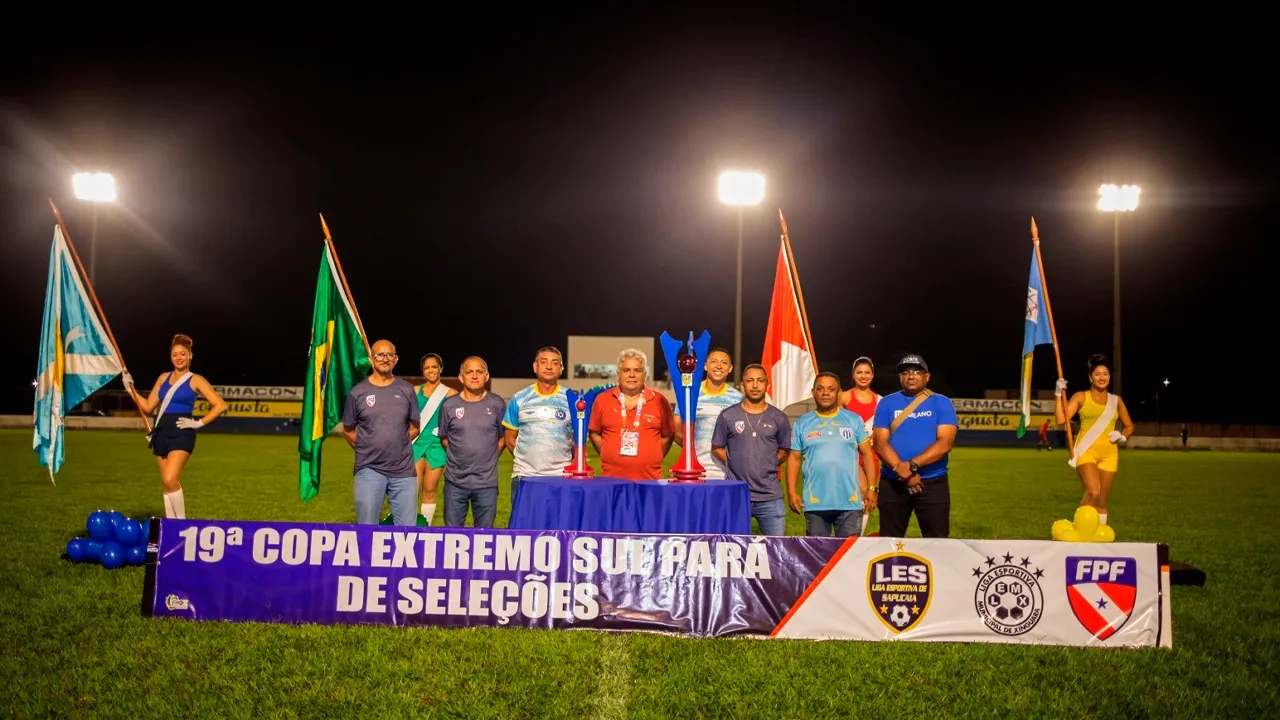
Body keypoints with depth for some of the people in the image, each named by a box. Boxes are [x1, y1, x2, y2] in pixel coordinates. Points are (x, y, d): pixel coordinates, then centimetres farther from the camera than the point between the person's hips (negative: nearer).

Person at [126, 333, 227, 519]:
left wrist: (199, 423, -10)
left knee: (170, 480, -20)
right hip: (161, 433, 6)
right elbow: (148, 407, 15)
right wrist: (131, 389, 8)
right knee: (166, 484, 8)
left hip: (182, 434, -6)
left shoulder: (195, 380, -2)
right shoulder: (163, 378, 13)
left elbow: (220, 405, -6)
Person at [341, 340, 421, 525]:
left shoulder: (406, 389, 4)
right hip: (369, 470, -1)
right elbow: (348, 430, 9)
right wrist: (368, 451, 8)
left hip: (404, 471, 2)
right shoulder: (358, 392, -1)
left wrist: (398, 447, 6)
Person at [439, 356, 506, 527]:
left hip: (487, 483, -1)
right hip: (455, 482, 1)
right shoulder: (449, 405, -1)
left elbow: (503, 438, 8)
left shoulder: (497, 404, -2)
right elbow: (444, 438, 11)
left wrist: (488, 459, 3)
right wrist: (460, 457, 7)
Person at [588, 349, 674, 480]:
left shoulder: (659, 401, 3)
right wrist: (608, 455, 7)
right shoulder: (602, 400, 6)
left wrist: (653, 458, 4)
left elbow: (667, 436, 10)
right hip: (611, 477, 1)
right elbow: (594, 433, 14)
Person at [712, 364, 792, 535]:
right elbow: (717, 448, 8)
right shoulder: (727, 416, 1)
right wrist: (735, 466, 1)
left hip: (770, 497, 1)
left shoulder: (779, 418, 5)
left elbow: (784, 450, 15)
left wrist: (767, 467, 4)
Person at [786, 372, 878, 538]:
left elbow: (867, 454, 6)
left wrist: (871, 488, -1)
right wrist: (792, 492, -2)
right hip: (815, 503, 0)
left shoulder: (854, 420, 6)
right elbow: (794, 458, 6)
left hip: (850, 502, 0)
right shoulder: (802, 423, 6)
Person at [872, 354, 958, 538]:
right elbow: (880, 443, -2)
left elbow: (945, 443, -9)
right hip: (892, 483, 2)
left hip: (933, 483, -1)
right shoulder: (887, 403, 7)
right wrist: (902, 470, -17)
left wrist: (912, 465, -19)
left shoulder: (942, 403, 3)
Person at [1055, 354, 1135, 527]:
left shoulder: (1116, 401, 12)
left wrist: (1123, 437, 2)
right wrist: (1059, 394, -16)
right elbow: (1061, 419, -9)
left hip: (1109, 454, 4)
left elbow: (1129, 426, 22)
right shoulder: (1081, 397, 3)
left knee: (1102, 500, 7)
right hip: (1086, 451, -4)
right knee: (1093, 492, -24)